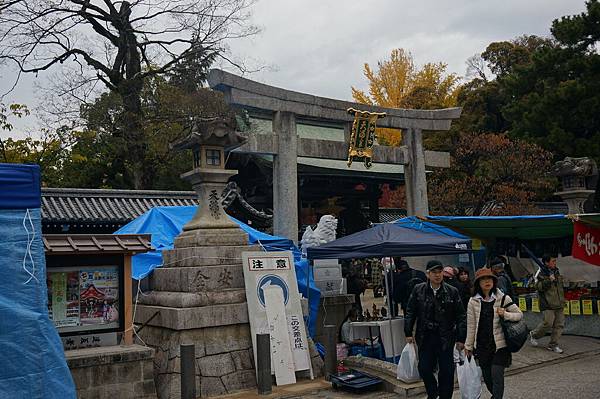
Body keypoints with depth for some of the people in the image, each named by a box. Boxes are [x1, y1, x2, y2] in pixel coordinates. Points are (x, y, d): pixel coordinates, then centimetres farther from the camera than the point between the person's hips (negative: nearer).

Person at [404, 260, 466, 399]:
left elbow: (461, 316, 0)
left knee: (447, 371, 2)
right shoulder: (418, 290, 0)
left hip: (445, 337, -1)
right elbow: (410, 312, 5)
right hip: (425, 337, 1)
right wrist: (408, 333, 1)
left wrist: (461, 339, -4)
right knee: (424, 368, 5)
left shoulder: (452, 292, -2)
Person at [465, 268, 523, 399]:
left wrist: (505, 314, -17)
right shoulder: (473, 301, 0)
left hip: (499, 344, -2)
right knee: (487, 376, 12)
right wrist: (468, 345, 6)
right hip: (482, 345, 2)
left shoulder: (503, 298, -3)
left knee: (497, 375, -10)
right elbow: (471, 325, 3)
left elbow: (519, 314, 3)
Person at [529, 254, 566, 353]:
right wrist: (549, 280, -27)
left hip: (559, 303, 8)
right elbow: (538, 286, -20)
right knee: (548, 323, -11)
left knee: (559, 324, 4)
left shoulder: (557, 271, 15)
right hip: (548, 304, -8)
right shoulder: (542, 273, -9)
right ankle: (533, 335, 14)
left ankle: (553, 345, 13)